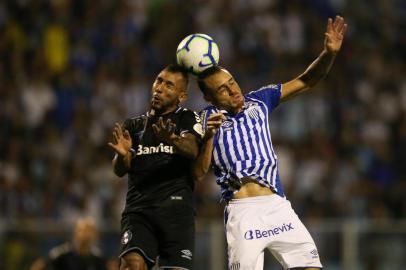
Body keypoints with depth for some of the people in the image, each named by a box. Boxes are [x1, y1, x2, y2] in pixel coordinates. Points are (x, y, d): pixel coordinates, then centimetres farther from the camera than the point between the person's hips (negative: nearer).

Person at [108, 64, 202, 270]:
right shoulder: (133, 126, 20)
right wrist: (123, 155, -18)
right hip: (138, 208, 2)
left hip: (176, 208, -2)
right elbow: (119, 170, 7)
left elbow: (192, 150, -11)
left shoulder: (188, 119, 12)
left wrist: (171, 140, -34)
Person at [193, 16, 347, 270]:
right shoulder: (207, 120, 6)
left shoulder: (259, 101, 16)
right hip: (242, 211, -4)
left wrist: (329, 53, 2)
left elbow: (307, 80, 19)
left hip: (277, 204, 4)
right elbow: (199, 172, -2)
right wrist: (208, 136, -16)